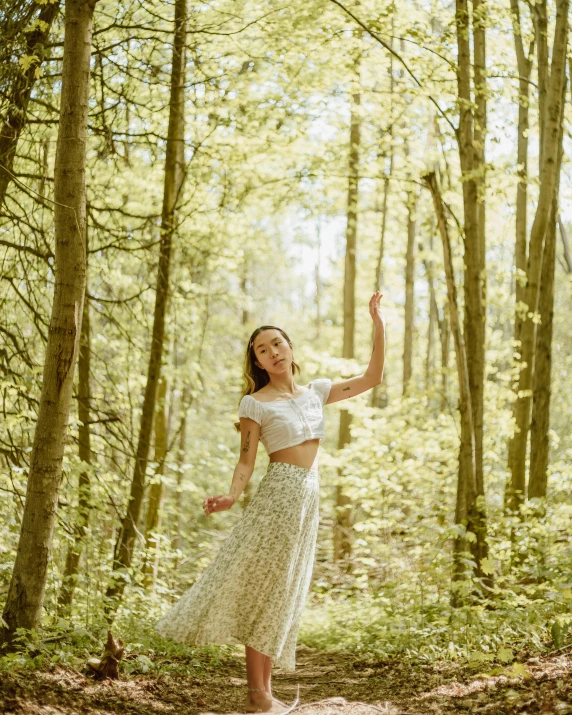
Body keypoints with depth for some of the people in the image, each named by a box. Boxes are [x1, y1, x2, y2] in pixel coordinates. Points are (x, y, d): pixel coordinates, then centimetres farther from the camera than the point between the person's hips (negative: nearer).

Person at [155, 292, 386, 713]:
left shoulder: (316, 391, 13)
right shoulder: (255, 404, -3)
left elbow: (372, 378, 14)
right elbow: (246, 461, -6)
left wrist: (379, 325, 7)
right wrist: (232, 496, -25)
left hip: (308, 501, 6)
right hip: (278, 496, -6)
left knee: (283, 595, 9)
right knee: (264, 592, -4)